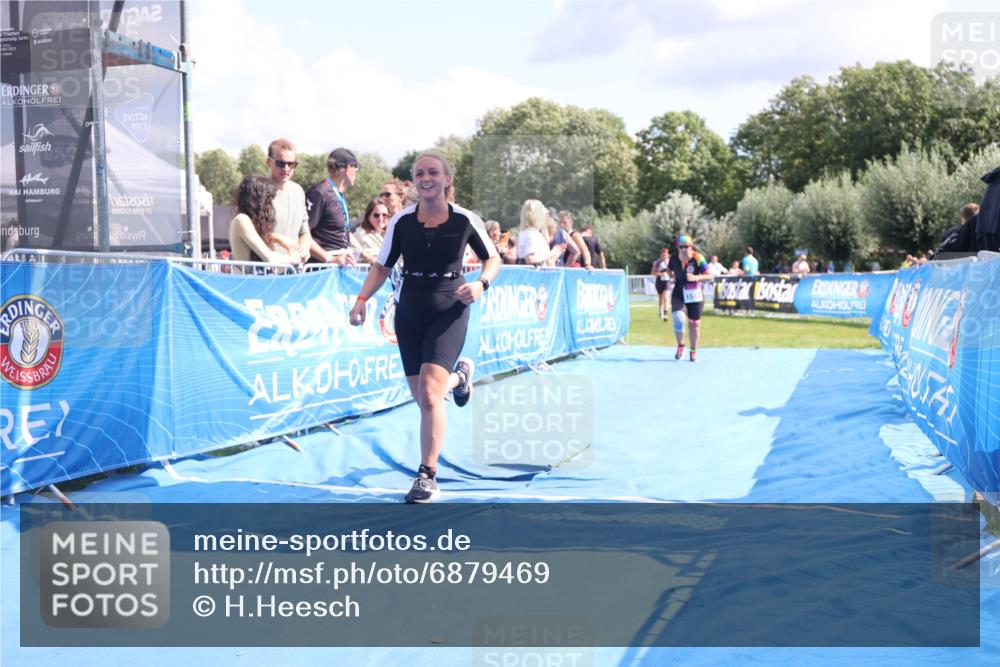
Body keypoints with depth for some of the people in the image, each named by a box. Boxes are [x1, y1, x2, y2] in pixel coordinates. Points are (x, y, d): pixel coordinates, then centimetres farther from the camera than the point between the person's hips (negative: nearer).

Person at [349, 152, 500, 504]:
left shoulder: (465, 220, -8)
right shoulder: (401, 221, -3)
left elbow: (492, 258, 5)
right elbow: (382, 266, 5)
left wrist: (481, 284, -16)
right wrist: (363, 299, -11)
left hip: (449, 313, -4)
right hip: (409, 313, 4)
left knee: (429, 394, -18)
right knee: (421, 397, 12)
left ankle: (427, 477, -7)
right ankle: (458, 376, 49)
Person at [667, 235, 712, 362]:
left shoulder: (698, 258, -14)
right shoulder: (674, 259, -5)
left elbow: (709, 275, -12)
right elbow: (670, 271, 16)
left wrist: (696, 277, -29)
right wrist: (672, 277, -6)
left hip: (694, 294, -1)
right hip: (678, 294, 1)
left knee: (694, 323, 6)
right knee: (678, 320, -18)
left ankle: (694, 351, 24)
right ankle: (680, 345, 6)